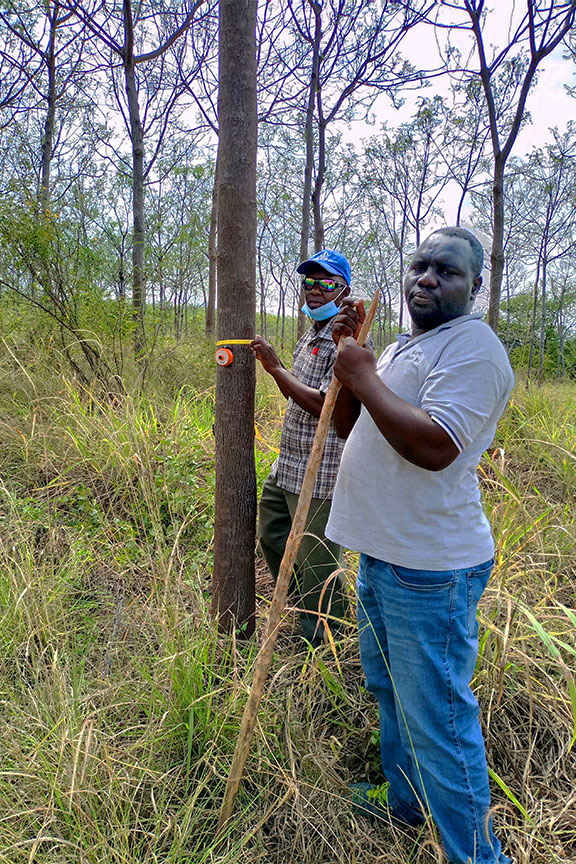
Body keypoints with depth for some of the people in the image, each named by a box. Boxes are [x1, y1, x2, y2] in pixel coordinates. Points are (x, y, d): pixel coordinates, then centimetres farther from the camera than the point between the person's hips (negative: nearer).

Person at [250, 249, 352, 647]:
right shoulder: (309, 338, 15)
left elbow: (323, 405, -25)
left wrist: (276, 367, -19)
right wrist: (273, 364, 6)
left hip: (319, 475, -10)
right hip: (287, 465, 10)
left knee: (317, 563, 3)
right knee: (271, 536, 23)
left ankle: (324, 640, 26)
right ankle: (298, 610, 45)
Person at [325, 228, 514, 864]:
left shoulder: (473, 347, -15)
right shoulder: (400, 347, 15)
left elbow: (435, 446, -29)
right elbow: (348, 426, 14)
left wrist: (363, 376, -18)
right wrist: (349, 357, 2)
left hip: (429, 570, -10)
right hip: (379, 551, 10)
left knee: (437, 720, 3)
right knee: (389, 691, 27)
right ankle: (403, 798, 50)